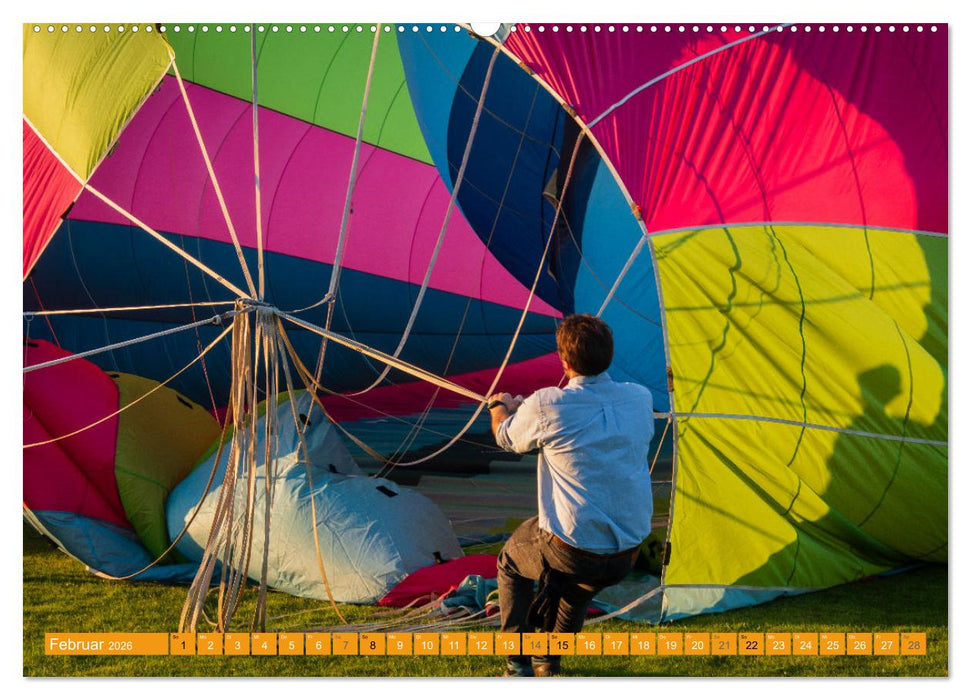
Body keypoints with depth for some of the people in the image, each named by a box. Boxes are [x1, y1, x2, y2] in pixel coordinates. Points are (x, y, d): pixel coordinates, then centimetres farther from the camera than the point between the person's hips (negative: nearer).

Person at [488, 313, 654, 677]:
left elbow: (506, 438, 8)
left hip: (570, 554, -4)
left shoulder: (546, 406, -15)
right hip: (627, 557, 4)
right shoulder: (640, 399, -1)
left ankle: (518, 665, 25)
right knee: (579, 586, 37)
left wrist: (500, 407, 33)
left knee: (510, 561, 27)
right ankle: (548, 661, 42)